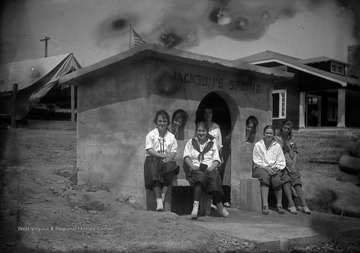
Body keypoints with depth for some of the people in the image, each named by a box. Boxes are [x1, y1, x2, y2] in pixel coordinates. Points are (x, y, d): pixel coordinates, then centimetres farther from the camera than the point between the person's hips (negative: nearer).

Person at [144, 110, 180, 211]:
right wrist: (164, 155, -14)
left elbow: (174, 151, 6)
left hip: (166, 160, 2)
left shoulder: (171, 136, 15)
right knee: (154, 173, -32)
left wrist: (170, 157, -18)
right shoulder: (151, 134, 6)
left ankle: (163, 193, -22)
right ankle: (159, 200, -39)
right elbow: (149, 150, -4)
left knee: (171, 165, -33)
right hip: (153, 159, -2)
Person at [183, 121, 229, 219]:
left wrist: (212, 167, -10)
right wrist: (192, 165, -10)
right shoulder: (191, 142, 22)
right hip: (195, 169, -1)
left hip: (210, 169, 1)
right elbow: (186, 157, 9)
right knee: (201, 176, -36)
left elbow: (217, 160, 12)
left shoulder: (212, 144, 23)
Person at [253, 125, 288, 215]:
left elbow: (281, 162, 8)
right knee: (264, 177, -34)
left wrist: (276, 168, -11)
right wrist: (266, 167, -14)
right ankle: (265, 205, -37)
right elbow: (256, 161, 0)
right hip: (260, 168, -2)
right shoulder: (258, 145, 5)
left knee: (277, 179, -30)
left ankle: (279, 205, -20)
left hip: (274, 169, 2)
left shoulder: (277, 146, 10)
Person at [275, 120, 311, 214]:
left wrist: (293, 165, -1)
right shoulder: (276, 139, 8)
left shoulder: (291, 140, 21)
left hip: (290, 165, 3)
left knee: (297, 182, -19)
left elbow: (295, 153, 15)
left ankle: (304, 206, -28)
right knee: (286, 180, -29)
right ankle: (291, 205, -32)